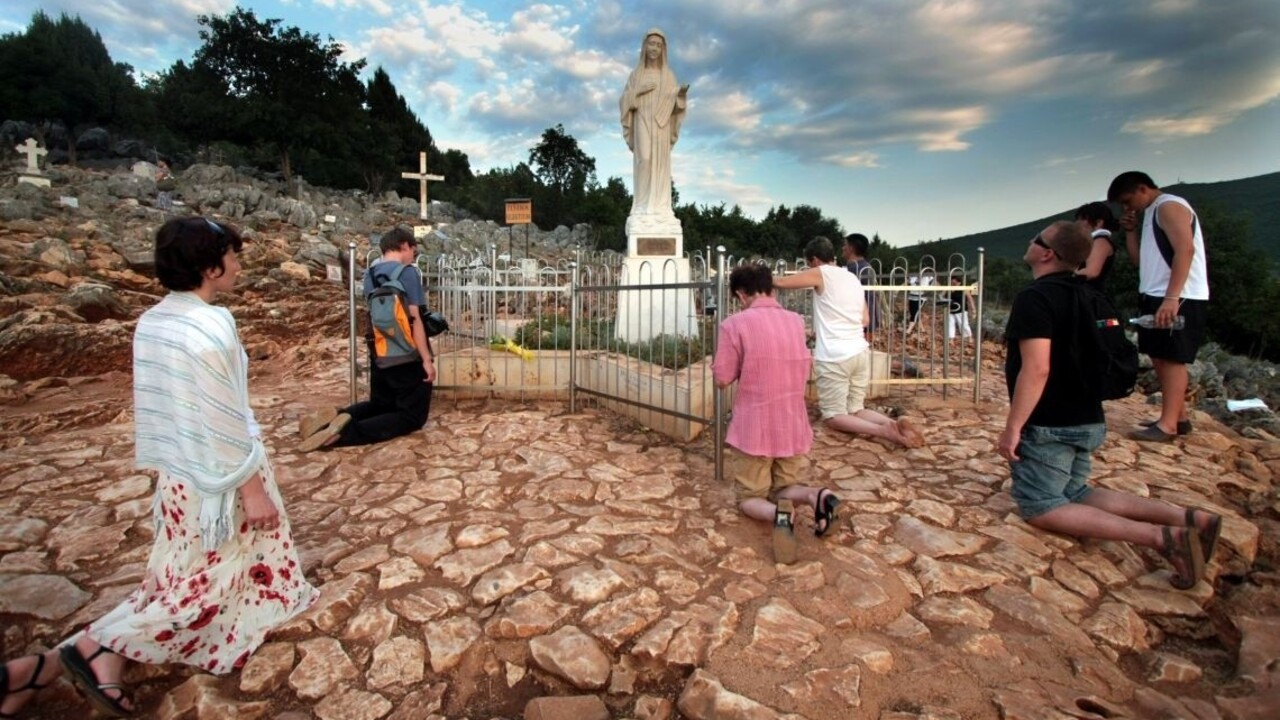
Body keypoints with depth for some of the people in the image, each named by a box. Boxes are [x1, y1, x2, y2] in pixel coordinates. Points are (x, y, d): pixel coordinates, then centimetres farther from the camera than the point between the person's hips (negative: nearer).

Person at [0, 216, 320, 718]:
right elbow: (225, 419, -23)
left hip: (178, 469, 8)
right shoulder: (211, 324, -23)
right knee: (202, 578, 9)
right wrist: (252, 487, -15)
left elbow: (151, 402, 9)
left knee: (187, 572, 23)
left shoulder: (151, 321, 2)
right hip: (216, 473, -8)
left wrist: (161, 463, 20)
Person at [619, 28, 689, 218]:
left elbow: (674, 104, 6)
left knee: (661, 162, -7)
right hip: (642, 123, -1)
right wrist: (639, 90, -11)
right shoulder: (636, 74, 12)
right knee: (644, 159, -17)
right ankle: (643, 206, -16)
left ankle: (660, 206, -8)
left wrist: (681, 93, -15)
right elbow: (625, 100, 5)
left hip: (661, 124, 2)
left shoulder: (668, 75, 14)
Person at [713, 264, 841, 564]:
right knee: (783, 488, 24)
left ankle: (778, 513, -20)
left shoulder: (735, 324, -12)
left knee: (750, 498, 13)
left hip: (753, 429, -4)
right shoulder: (796, 321, 6)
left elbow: (723, 379, -8)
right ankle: (816, 496, -9)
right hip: (794, 428, 5)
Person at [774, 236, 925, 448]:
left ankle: (883, 430, -20)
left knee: (833, 416, 1)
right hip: (860, 352, 7)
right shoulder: (853, 278, 18)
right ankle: (895, 424, -7)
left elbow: (782, 283, -4)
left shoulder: (821, 274, -3)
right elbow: (864, 320, 21)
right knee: (856, 410, 18)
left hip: (834, 357, -7)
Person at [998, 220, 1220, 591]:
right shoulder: (1084, 295, 11)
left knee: (1039, 507, -2)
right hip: (1088, 420, 9)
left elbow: (1037, 369, -26)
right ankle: (1187, 518, 5)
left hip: (1049, 426, -9)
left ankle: (1159, 537, -15)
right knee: (1073, 494, 19)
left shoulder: (1034, 297, -18)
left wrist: (1012, 428, -22)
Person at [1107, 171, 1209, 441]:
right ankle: (1178, 416, 19)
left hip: (1178, 299, -9)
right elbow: (1139, 260, 20)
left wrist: (1171, 298, -28)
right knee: (1160, 357, 12)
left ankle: (1168, 424, -7)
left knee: (1172, 358, -9)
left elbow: (1185, 250, -21)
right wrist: (1131, 231, 9)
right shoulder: (1151, 214, 21)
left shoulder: (1169, 206, -8)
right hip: (1157, 297, 10)